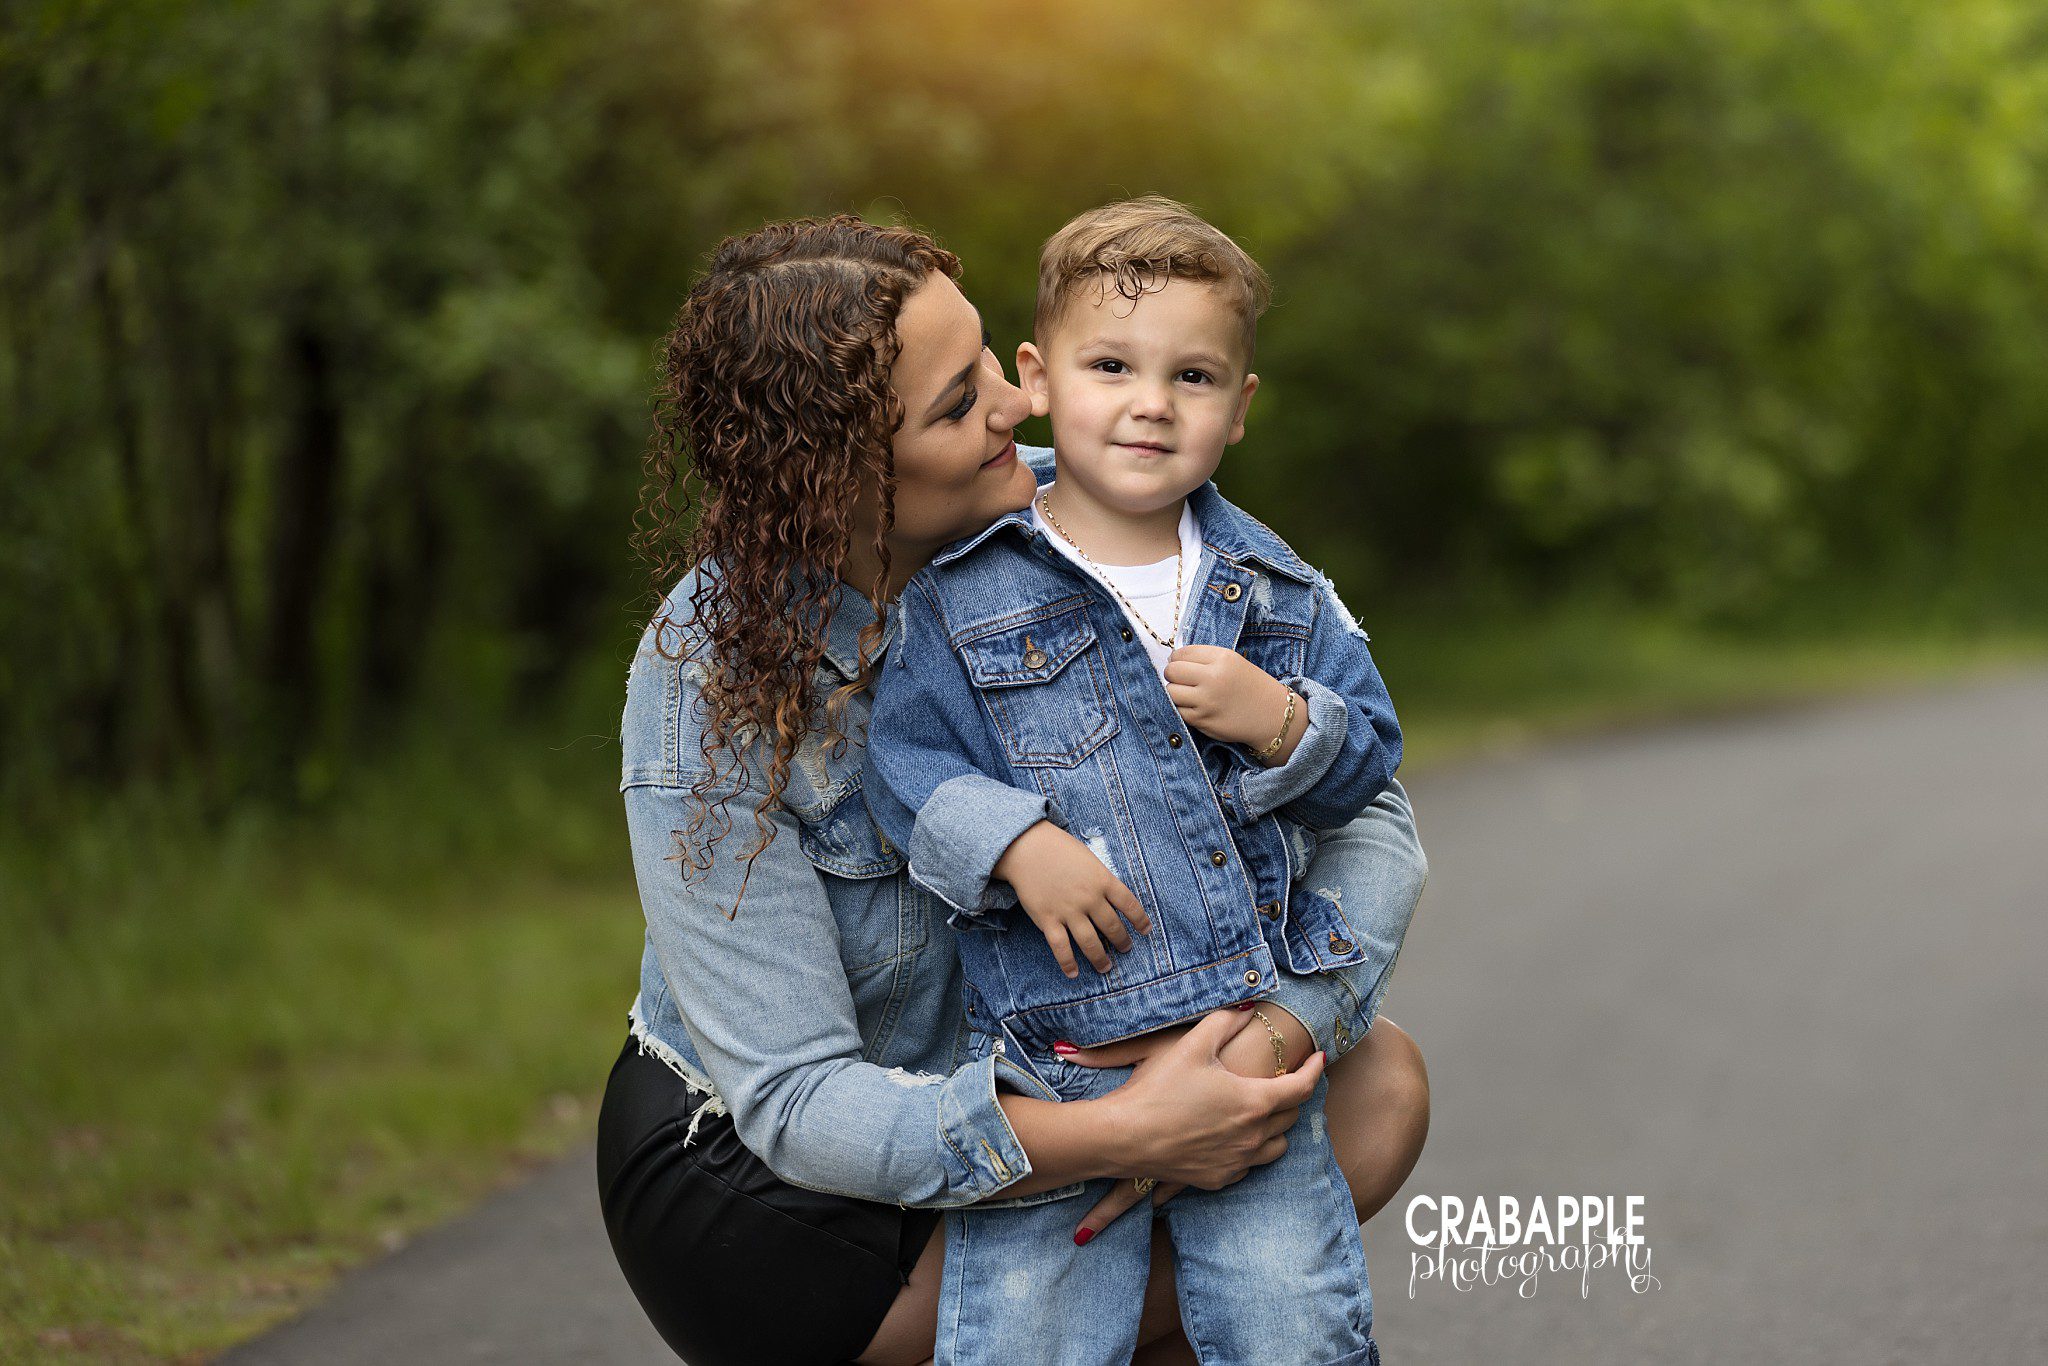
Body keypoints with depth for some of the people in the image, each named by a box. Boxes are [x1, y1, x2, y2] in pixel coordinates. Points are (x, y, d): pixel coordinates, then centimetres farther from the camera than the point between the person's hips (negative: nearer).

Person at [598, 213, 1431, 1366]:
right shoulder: (708, 693, -26)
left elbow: (1365, 818, -13)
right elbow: (797, 1105, -27)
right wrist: (1125, 1134, -38)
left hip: (1004, 1074, 5)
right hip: (755, 1175, -5)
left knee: (1383, 1087, -9)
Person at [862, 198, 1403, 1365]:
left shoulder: (1278, 592, 9)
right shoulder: (964, 599, -2)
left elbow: (1368, 756, 11)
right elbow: (907, 763, -4)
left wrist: (1282, 724, -10)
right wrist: (1013, 843, -21)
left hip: (1261, 1038, 3)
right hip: (1056, 1042, -3)